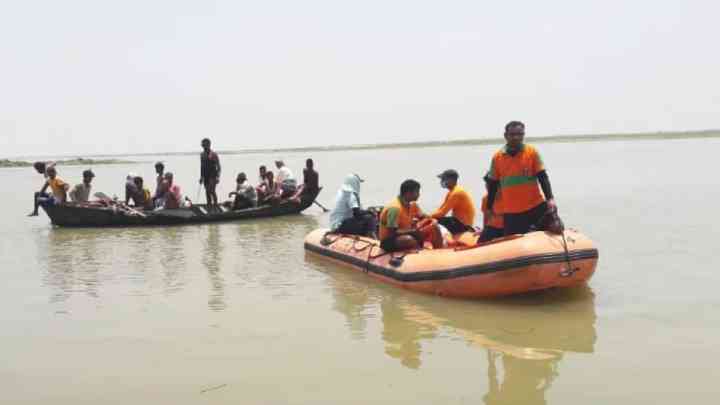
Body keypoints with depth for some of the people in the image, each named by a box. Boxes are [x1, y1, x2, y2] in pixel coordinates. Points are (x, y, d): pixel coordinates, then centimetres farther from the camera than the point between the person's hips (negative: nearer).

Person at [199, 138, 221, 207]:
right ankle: (209, 204, 13)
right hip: (205, 176, 6)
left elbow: (218, 166, -8)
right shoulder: (202, 155, 10)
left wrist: (218, 177, -16)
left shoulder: (213, 154, -9)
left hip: (213, 176, -6)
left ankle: (215, 203, -2)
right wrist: (201, 176, 18)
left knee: (212, 190, -16)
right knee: (207, 191, 7)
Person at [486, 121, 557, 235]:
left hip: (536, 206, -1)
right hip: (511, 212, 1)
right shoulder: (497, 157, 4)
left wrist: (550, 198, -16)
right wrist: (489, 208, 12)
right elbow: (493, 184, 11)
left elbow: (542, 177, -3)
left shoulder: (532, 152, 0)